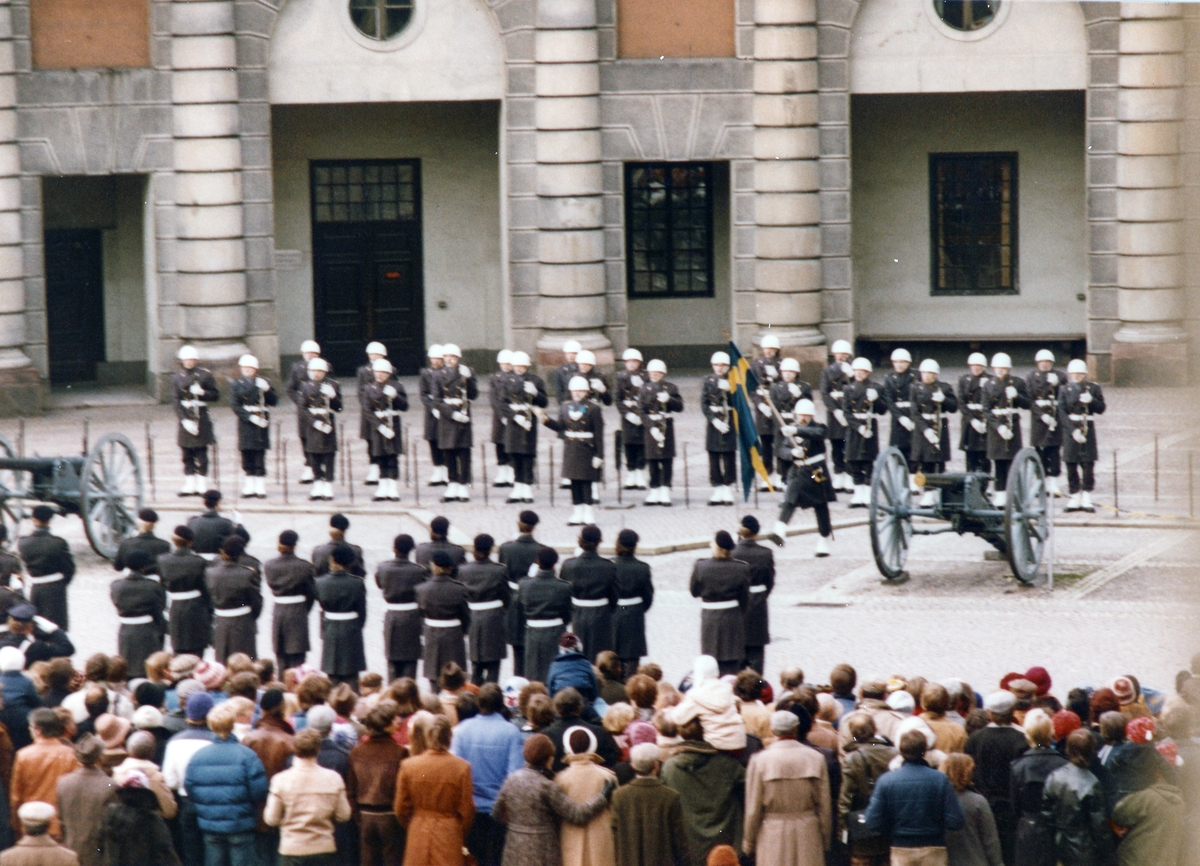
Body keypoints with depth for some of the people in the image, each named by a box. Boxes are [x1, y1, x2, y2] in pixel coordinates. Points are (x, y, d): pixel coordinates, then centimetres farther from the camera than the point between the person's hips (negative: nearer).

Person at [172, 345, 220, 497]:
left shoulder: (205, 375, 1)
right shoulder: (178, 377, 5)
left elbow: (215, 396, 3)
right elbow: (175, 400, -1)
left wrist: (202, 392, -17)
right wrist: (185, 420, -13)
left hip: (201, 416, -2)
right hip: (185, 417, 2)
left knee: (201, 453, -3)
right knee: (187, 454, 4)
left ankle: (202, 485, 1)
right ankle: (190, 485, 8)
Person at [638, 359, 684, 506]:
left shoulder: (670, 387, 4)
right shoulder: (645, 389, 5)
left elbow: (679, 406, 0)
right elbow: (641, 411, -2)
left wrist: (668, 399, -19)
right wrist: (651, 428, -14)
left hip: (666, 426, -1)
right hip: (650, 426, 1)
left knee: (667, 460, -1)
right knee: (653, 461, 4)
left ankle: (665, 493, 2)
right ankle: (655, 493, 9)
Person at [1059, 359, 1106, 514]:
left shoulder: (1093, 388, 5)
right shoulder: (1064, 390, 4)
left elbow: (1101, 409, 1)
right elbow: (1062, 413, -4)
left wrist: (1091, 400, -18)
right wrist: (1073, 430, -16)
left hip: (1088, 429, 0)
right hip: (1070, 429, 0)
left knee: (1088, 465, -1)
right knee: (1071, 465, 1)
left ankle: (1086, 499, 3)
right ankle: (1075, 498, 8)